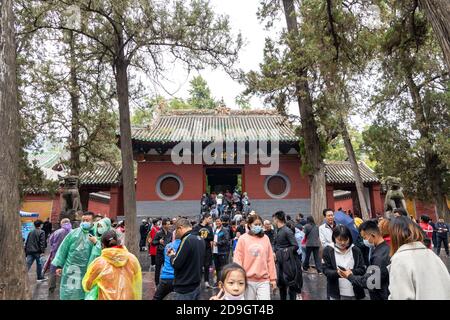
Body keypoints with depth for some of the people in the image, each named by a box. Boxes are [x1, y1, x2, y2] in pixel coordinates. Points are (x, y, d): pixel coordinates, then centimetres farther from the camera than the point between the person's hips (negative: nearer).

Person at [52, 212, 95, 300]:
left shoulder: (94, 235, -3)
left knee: (82, 294, 11)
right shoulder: (74, 232, -2)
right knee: (69, 293, 8)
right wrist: (59, 265, 1)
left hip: (86, 270, 0)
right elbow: (63, 248, 2)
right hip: (71, 269, 0)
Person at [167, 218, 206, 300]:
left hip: (184, 289, -8)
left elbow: (176, 264, -20)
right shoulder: (200, 239, 5)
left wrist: (172, 255, 0)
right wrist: (176, 254, 7)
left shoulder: (187, 240, -21)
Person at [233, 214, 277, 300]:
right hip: (248, 280, -1)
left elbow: (270, 260, 7)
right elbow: (238, 259, -2)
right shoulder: (243, 238, -3)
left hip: (264, 280, 1)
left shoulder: (265, 238, 3)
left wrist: (273, 278, 8)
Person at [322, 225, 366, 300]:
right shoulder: (328, 250, -5)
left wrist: (351, 272, -21)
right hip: (336, 293, -1)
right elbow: (326, 270, -7)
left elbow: (362, 269, -1)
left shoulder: (355, 250, 0)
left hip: (354, 293, 2)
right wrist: (337, 273, -27)